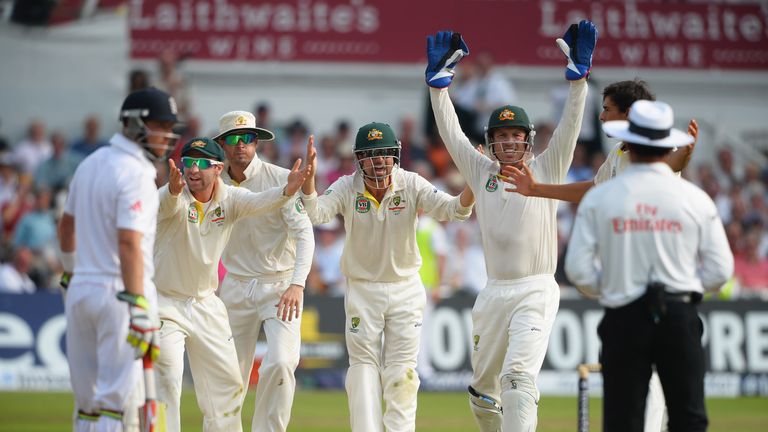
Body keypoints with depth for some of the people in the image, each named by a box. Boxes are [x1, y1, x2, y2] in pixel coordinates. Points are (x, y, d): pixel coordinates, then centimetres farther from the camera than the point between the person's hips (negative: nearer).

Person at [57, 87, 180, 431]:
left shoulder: (91, 163, 12)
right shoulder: (135, 173, -15)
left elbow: (67, 224, 22)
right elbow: (129, 243, -23)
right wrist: (138, 308, -26)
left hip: (80, 288, 8)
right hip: (118, 291, -8)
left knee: (87, 399, 12)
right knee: (116, 400, -6)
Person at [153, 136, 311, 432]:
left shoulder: (230, 199, -8)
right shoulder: (174, 199, -18)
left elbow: (259, 203, -27)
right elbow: (168, 203, -42)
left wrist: (287, 191, -49)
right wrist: (174, 189, -67)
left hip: (206, 303, 5)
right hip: (164, 303, -5)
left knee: (226, 381, 11)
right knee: (166, 377, -16)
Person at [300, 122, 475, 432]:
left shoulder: (412, 185, -12)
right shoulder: (347, 188, -11)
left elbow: (451, 209, -24)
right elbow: (315, 213, -27)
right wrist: (308, 177, -46)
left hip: (406, 289, 0)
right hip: (362, 289, 0)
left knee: (401, 375, 2)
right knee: (363, 368, -2)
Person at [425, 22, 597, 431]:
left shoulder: (545, 170, 4)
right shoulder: (482, 172, 12)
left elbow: (570, 126, -6)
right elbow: (451, 130, 8)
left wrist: (578, 72, -16)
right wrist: (438, 78, 0)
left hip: (536, 292, -5)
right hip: (493, 292, 5)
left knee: (518, 376, -21)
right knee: (482, 386, 11)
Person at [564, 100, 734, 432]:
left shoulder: (598, 198, -1)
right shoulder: (695, 199, 0)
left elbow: (578, 268, -3)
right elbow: (720, 270, 0)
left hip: (623, 318, 0)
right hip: (680, 316, 0)